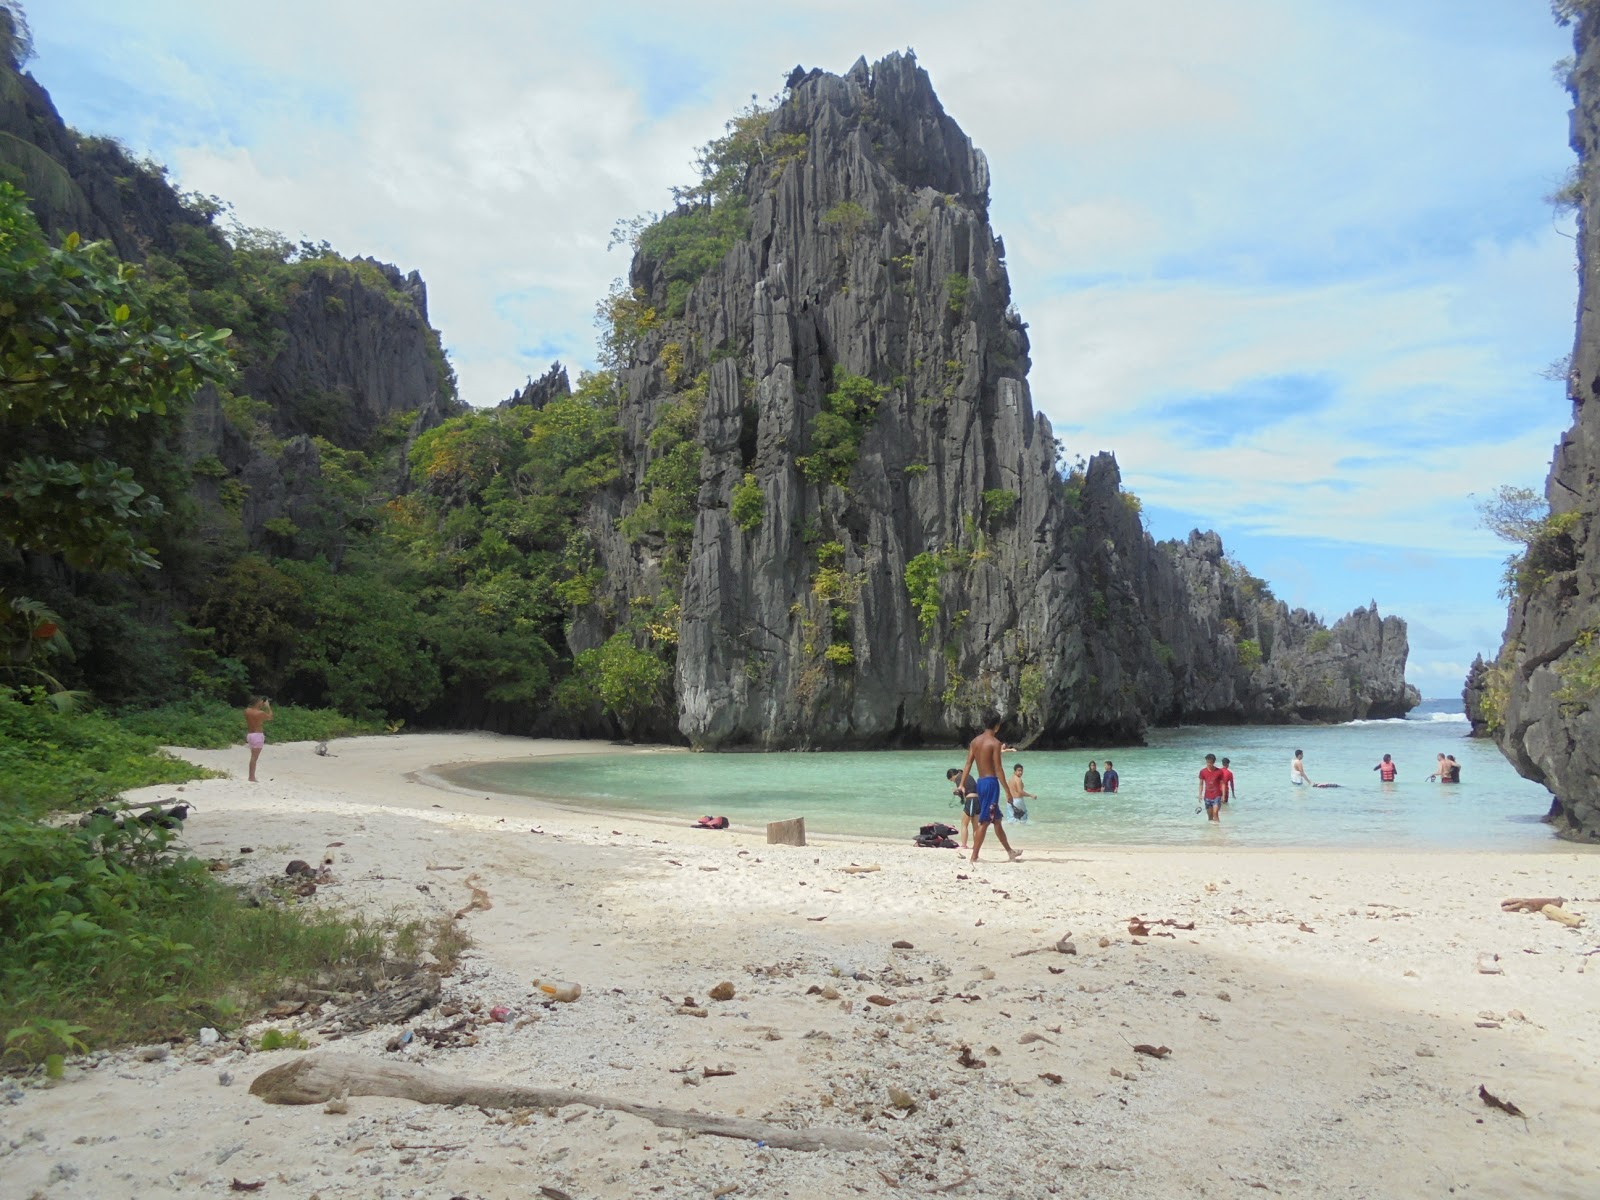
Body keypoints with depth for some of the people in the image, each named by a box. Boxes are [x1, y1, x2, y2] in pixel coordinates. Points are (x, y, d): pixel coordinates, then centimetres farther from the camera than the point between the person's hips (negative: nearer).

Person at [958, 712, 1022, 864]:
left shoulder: (975, 741, 8)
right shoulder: (995, 743, -11)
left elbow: (968, 765, 5)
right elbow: (998, 769, -14)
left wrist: (962, 784, 4)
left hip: (980, 782, 8)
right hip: (991, 782, -8)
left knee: (997, 819, 18)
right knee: (985, 821, -5)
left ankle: (1009, 851, 31)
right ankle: (974, 856, -6)